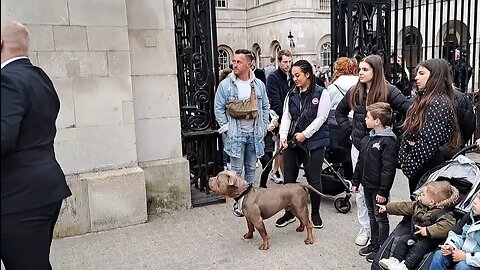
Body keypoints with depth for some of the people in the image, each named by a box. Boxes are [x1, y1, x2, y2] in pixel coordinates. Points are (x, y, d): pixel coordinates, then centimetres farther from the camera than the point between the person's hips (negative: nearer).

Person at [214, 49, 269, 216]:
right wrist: (226, 127, -8)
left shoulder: (259, 85, 5)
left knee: (251, 168, 13)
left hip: (254, 133, 3)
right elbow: (218, 108, -2)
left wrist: (263, 127, 5)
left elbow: (265, 107, 12)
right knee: (237, 169, 2)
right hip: (235, 134, -3)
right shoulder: (225, 85, -4)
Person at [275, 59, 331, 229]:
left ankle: (315, 213, 23)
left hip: (314, 142, -4)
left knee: (313, 180, 4)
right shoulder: (291, 95, 10)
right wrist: (283, 135, -11)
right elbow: (286, 116, 5)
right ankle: (289, 213, 23)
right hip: (292, 142, 5)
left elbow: (321, 118, -11)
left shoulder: (321, 93, -5)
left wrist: (304, 134, -16)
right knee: (289, 179, 8)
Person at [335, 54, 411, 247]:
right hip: (358, 147, 5)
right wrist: (350, 130, 9)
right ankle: (365, 228, 26)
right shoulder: (354, 92, 5)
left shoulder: (388, 92, -11)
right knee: (360, 190, 11)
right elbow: (339, 112, 19)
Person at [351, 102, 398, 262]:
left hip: (379, 188, -8)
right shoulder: (367, 139, 8)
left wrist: (383, 191, -22)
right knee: (372, 216, 19)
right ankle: (374, 244, 33)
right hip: (367, 185, 8)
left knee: (381, 218, 6)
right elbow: (360, 162, 14)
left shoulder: (388, 141, -19)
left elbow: (388, 169, -22)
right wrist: (356, 181, 14)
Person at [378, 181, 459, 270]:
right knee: (403, 239, -10)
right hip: (415, 234, 8)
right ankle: (395, 259, -17)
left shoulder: (443, 213, -22)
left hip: (430, 239, -8)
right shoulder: (419, 204, 3)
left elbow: (448, 224, -40)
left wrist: (428, 230, -41)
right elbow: (404, 206, 12)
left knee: (419, 247, -29)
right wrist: (387, 208, 13)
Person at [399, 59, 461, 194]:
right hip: (416, 167, 8)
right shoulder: (423, 100, 11)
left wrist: (408, 164, -16)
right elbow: (407, 133, 11)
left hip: (430, 167, -8)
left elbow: (429, 142, -22)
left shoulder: (441, 103, -16)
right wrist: (403, 158, 1)